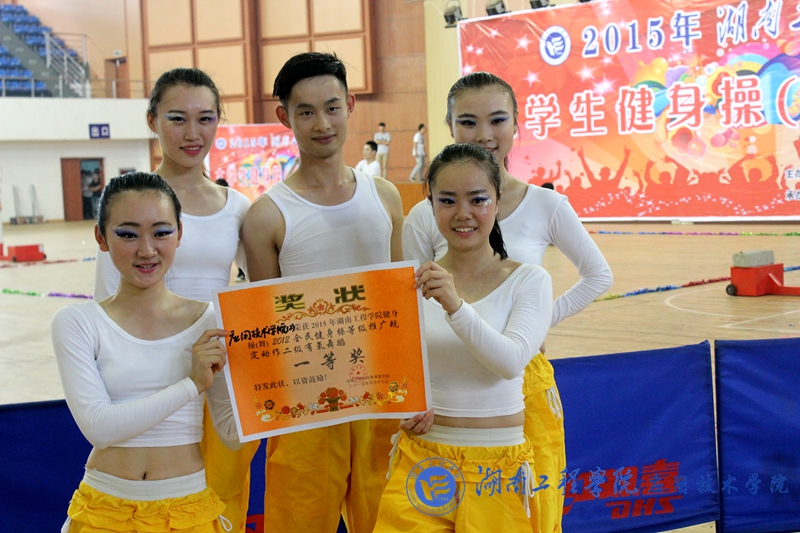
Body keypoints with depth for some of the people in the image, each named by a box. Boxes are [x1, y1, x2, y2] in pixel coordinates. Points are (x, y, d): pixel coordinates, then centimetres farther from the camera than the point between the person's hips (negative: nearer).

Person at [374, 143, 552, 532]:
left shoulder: (529, 280, -4)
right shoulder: (413, 283, 2)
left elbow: (512, 360, -19)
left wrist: (455, 305, -31)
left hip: (498, 465, -1)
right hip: (422, 459, 2)